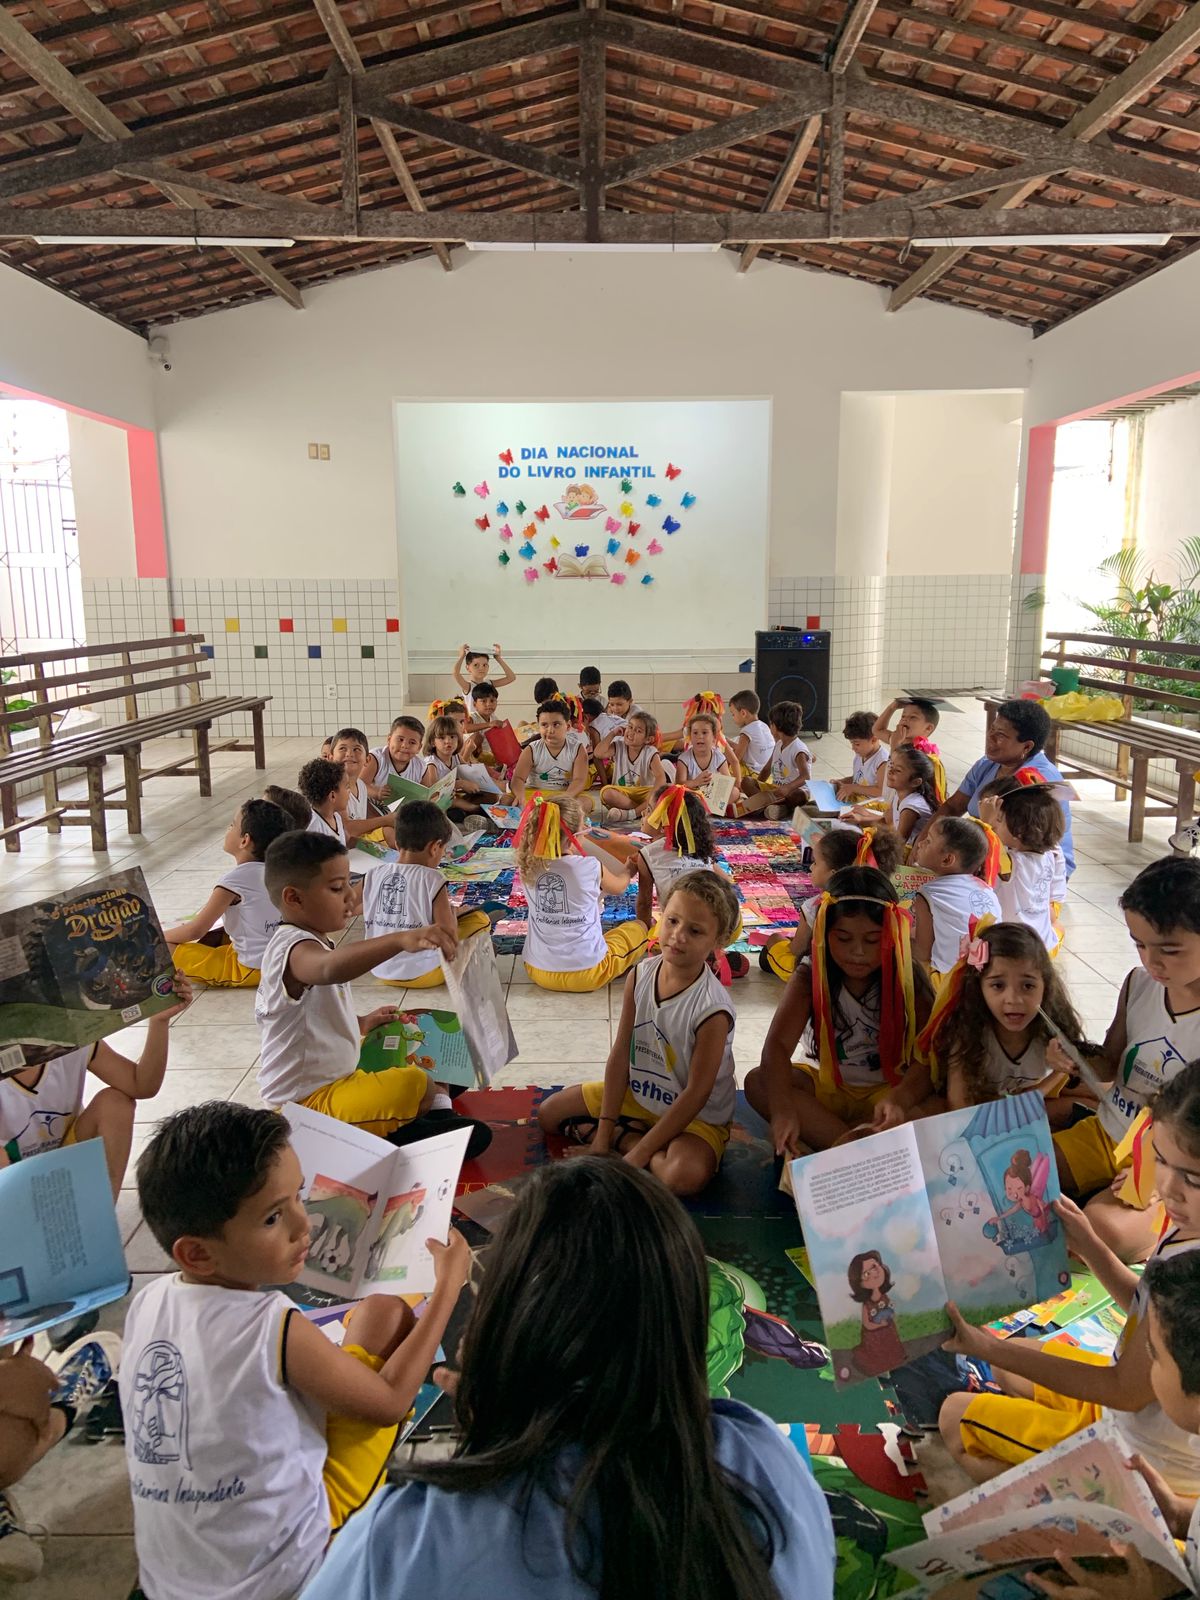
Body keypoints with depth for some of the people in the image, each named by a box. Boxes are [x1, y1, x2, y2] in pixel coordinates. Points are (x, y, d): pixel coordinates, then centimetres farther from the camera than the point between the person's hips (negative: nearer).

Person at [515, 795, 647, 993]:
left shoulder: (527, 866, -11)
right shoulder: (589, 867, -18)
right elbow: (619, 886, 7)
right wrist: (629, 870, 27)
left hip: (537, 970, 4)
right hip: (585, 973, -4)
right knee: (640, 928, 19)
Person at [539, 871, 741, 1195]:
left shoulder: (712, 1010, -29)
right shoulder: (640, 976, -13)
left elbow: (695, 1094, -24)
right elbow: (620, 1054, -8)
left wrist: (638, 1157, -23)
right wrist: (602, 1134, -10)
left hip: (696, 1116, -5)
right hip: (636, 1094, 5)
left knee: (684, 1175, -35)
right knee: (549, 1113, 7)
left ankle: (627, 1139, -8)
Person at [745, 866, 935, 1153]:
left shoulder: (907, 981, -11)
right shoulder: (809, 978, -11)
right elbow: (777, 1044, -25)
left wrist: (899, 1100, -40)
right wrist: (782, 1107, -44)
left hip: (889, 1089, 0)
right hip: (826, 1087, 1)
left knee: (938, 1110, -31)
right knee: (758, 1083, -26)